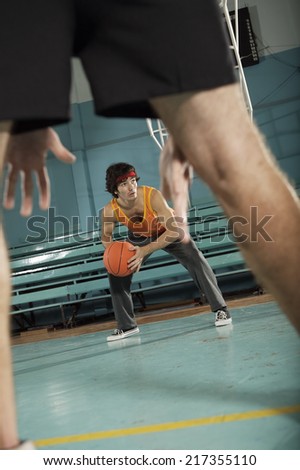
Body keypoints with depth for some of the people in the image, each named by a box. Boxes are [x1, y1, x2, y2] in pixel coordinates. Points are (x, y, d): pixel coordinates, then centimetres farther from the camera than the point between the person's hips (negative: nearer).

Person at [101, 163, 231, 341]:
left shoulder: (153, 196, -40)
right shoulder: (110, 210, -30)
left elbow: (174, 231, -40)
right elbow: (106, 238, -9)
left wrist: (146, 250, -48)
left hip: (170, 231, -3)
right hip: (139, 237, 3)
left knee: (196, 261, -19)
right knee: (117, 272, -6)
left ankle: (220, 309, -5)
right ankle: (127, 326, 7)